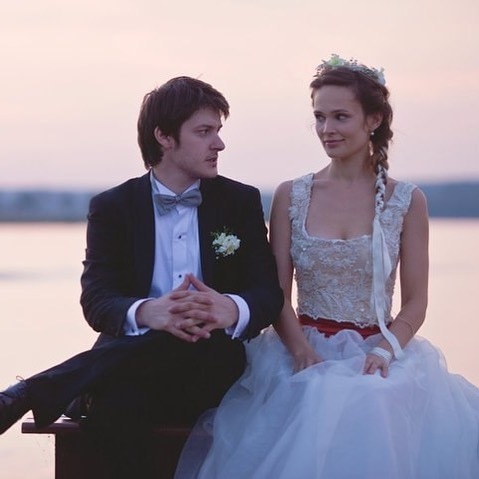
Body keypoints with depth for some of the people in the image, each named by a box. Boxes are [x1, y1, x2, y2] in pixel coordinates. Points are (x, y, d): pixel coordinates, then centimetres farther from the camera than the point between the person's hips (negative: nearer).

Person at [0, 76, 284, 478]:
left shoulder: (241, 202, 10)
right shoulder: (112, 208, 7)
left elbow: (270, 294, 2)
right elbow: (96, 300, -4)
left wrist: (231, 310, -25)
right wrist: (146, 313, -30)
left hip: (209, 372, 3)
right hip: (130, 361, -2)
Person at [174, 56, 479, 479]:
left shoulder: (407, 201, 3)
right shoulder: (291, 196, 5)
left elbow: (415, 302, 3)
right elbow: (277, 294, 3)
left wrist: (384, 351, -15)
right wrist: (303, 352, -14)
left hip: (380, 352, 0)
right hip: (302, 351, 1)